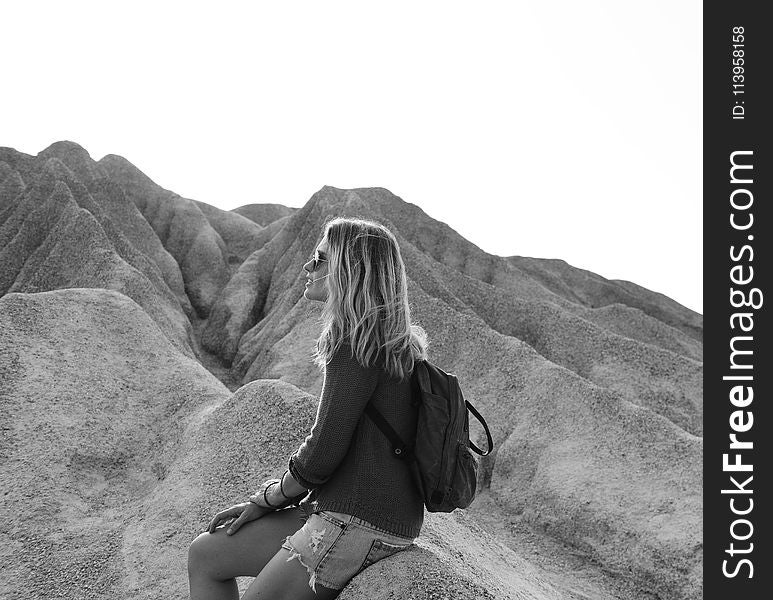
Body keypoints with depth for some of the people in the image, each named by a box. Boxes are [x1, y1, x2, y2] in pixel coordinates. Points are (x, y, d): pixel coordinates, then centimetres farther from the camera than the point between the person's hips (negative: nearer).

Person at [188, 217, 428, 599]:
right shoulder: (391, 342, 14)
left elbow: (324, 451, -18)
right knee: (204, 556, 13)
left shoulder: (357, 343, -17)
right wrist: (266, 498, 12)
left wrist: (267, 498, 1)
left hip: (359, 524, -9)